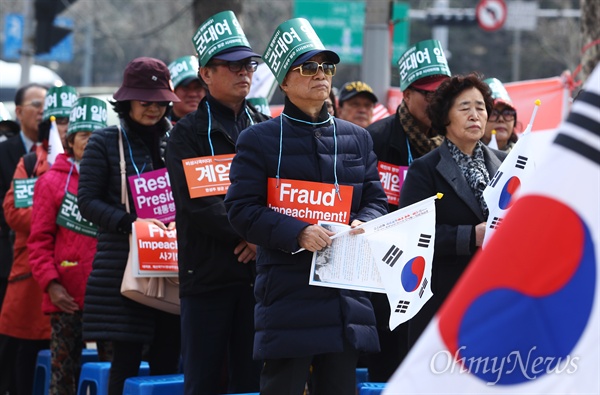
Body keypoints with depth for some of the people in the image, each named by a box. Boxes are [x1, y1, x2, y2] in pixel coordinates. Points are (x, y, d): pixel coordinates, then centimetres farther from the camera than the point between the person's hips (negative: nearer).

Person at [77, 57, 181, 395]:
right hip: (121, 269, -3)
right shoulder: (105, 142, 3)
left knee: (167, 357, 1)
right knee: (127, 357, -5)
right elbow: (87, 201, -2)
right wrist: (131, 223, -17)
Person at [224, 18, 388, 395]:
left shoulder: (357, 138, 15)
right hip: (288, 290, -4)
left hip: (346, 293, 5)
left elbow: (375, 200, 18)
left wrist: (363, 225, -6)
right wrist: (297, 233, -18)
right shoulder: (259, 139, 2)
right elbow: (242, 209, -5)